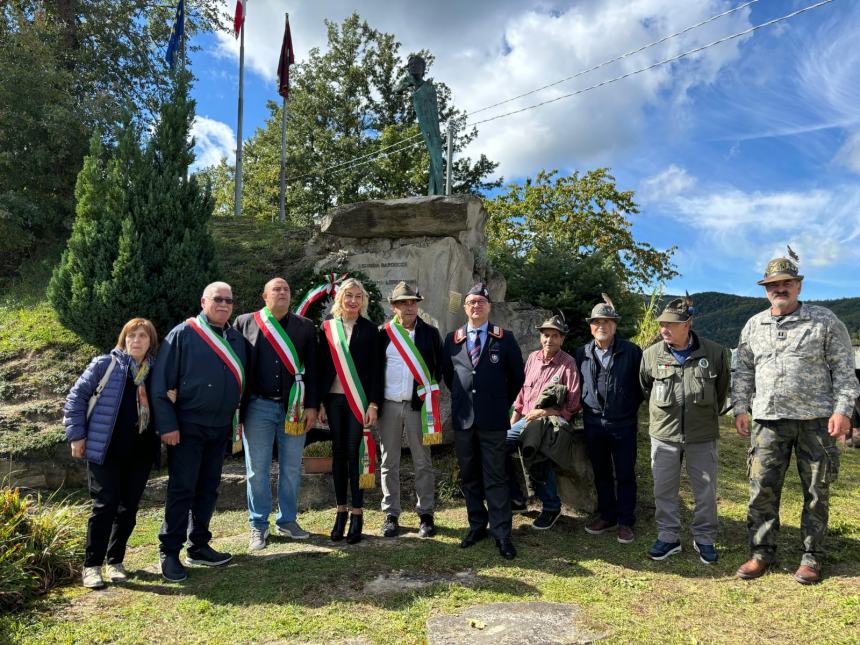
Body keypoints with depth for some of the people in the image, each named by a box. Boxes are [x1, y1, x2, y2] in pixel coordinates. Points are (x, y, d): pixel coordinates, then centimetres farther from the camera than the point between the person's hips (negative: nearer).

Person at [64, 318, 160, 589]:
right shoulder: (105, 364, -4)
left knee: (128, 508, 8)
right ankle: (91, 565, 9)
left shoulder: (154, 372, 7)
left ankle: (115, 562, 22)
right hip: (106, 450, -4)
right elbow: (77, 396, -3)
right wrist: (76, 435, -7)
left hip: (140, 454, 4)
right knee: (105, 506, -4)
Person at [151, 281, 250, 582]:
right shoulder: (183, 334, -7)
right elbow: (161, 382, -10)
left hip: (221, 427, 5)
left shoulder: (237, 339, 10)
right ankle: (170, 553, 11)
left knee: (208, 488, 13)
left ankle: (199, 546, 25)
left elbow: (242, 382, 15)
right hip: (188, 427, -5)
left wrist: (238, 419, 9)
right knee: (182, 489, -1)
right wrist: (167, 424, -14)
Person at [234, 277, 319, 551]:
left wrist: (311, 405, -1)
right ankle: (258, 525, 18)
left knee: (291, 468, 9)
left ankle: (287, 520, 24)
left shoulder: (305, 326, 8)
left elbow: (312, 369, 6)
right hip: (259, 406, -1)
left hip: (294, 407, 2)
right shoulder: (245, 322, 4)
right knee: (257, 469, 5)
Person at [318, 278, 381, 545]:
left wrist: (373, 404, -8)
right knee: (338, 453, 8)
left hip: (359, 399, -2)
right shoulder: (327, 327, 6)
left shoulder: (370, 329, 1)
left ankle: (357, 514, 5)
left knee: (355, 453, -3)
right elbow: (321, 366, 6)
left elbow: (374, 369, -2)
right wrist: (319, 403, 2)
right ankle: (341, 511, 17)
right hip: (334, 399, 2)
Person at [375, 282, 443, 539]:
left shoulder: (430, 333, 5)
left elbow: (439, 366, 6)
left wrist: (429, 394, -2)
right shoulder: (383, 333, 4)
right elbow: (375, 368, 5)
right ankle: (391, 515, 16)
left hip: (419, 405, 0)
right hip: (389, 405, 0)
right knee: (389, 463, 6)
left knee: (422, 462, 4)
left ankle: (426, 514, 14)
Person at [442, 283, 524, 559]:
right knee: (469, 476, 11)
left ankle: (502, 534, 6)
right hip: (463, 419, 3)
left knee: (495, 477, -1)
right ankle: (477, 526, 23)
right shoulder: (452, 339, 7)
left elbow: (517, 376, 8)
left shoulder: (504, 338, 1)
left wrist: (503, 403, 10)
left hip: (493, 420, -3)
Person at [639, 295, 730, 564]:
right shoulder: (651, 355, -4)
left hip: (702, 436, -1)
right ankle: (668, 537, 23)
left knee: (706, 490, 10)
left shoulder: (715, 353, -7)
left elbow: (722, 389, 9)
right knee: (664, 489, 8)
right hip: (663, 434, 1)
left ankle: (705, 539, 27)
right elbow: (645, 388, 14)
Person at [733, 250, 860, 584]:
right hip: (768, 420, 2)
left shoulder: (825, 322, 2)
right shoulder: (753, 326, 11)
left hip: (816, 420, -2)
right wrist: (740, 408, 8)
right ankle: (762, 553, 14)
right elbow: (743, 371, 15)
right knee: (761, 489, 2)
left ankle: (811, 556, 20)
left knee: (816, 491, 6)